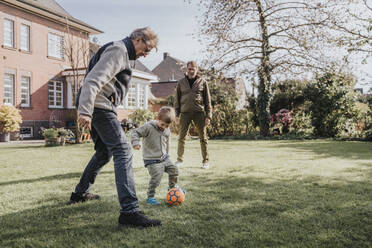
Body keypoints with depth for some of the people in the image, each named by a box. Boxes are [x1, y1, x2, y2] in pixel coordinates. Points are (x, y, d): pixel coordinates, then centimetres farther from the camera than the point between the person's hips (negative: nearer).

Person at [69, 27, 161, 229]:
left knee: (104, 152, 22)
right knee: (123, 152, -17)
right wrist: (85, 111, -30)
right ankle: (129, 212, -22)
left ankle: (80, 193, 37)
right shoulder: (118, 50, -8)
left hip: (95, 108, 11)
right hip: (100, 106, -11)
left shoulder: (121, 52, 25)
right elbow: (93, 80, -21)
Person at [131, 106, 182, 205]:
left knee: (174, 170, 11)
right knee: (156, 177, -17)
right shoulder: (148, 127, -17)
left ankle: (173, 188, 39)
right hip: (152, 160, -7)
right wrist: (135, 143, -31)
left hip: (164, 157, 7)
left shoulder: (167, 131, 4)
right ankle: (150, 197, 3)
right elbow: (135, 132, -14)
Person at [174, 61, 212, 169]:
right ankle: (180, 159, 16)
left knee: (203, 138, 3)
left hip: (199, 113, -1)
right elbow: (177, 99, 11)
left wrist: (208, 116, -2)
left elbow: (207, 100, 5)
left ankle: (206, 161, 12)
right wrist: (176, 114, 3)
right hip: (185, 113, 1)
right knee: (181, 137, 3)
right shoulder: (181, 82, 9)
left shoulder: (203, 82, 5)